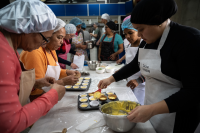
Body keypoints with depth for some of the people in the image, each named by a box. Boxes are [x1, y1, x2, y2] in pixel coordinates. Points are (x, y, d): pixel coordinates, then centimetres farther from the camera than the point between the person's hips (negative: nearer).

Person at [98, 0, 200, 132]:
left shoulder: (189, 39, -22)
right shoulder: (148, 41, 1)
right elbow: (135, 64, 13)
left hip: (177, 114, -6)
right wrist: (111, 79, 7)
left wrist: (152, 109, -31)